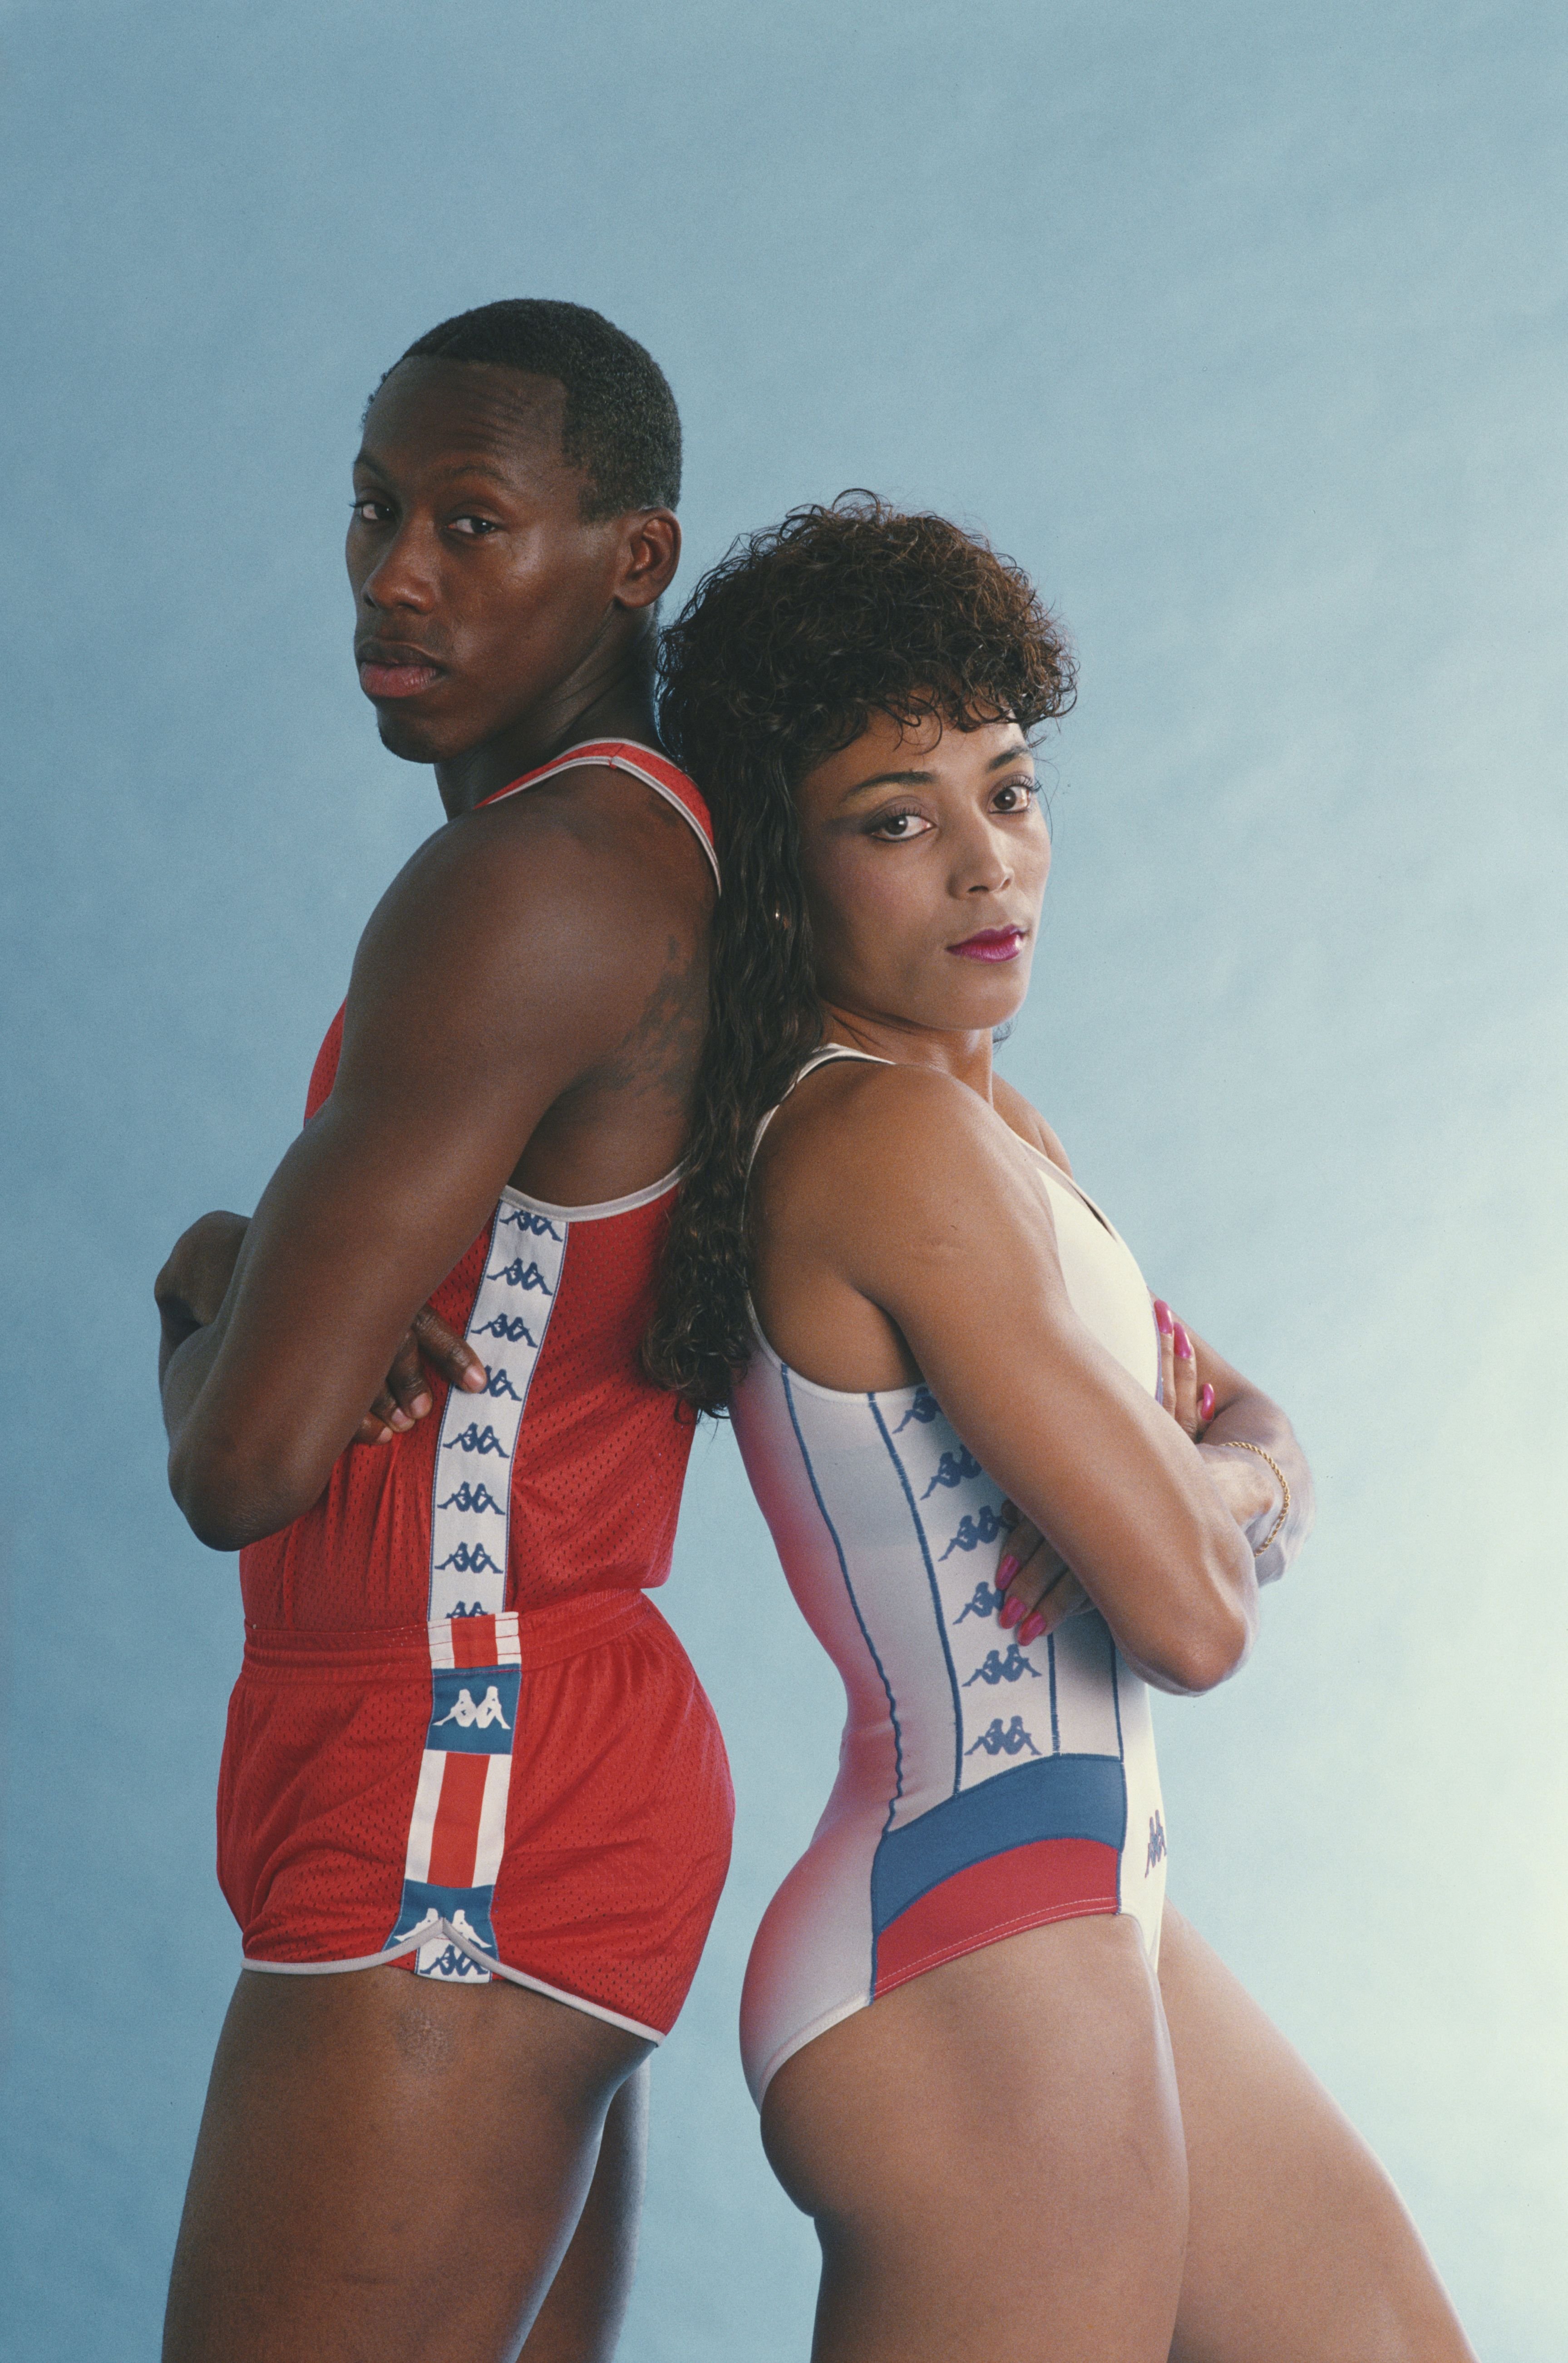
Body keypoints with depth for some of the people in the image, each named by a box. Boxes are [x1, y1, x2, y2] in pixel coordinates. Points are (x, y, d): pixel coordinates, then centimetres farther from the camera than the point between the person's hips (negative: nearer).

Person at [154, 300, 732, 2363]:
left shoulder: (529, 885, -18)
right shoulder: (645, 849, 13)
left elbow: (246, 1456, -19)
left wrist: (211, 1297, 4)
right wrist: (227, 1265, -4)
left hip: (454, 1823, -10)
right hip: (570, 1759, 10)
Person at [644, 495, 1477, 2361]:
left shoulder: (965, 1106, 11)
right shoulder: (900, 1137, -20)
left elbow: (1262, 1441, 13)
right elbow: (1193, 1612, -21)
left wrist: (1208, 1470, -10)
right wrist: (1220, 1473, 2)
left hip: (1080, 1925, 10)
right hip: (967, 1976, -10)